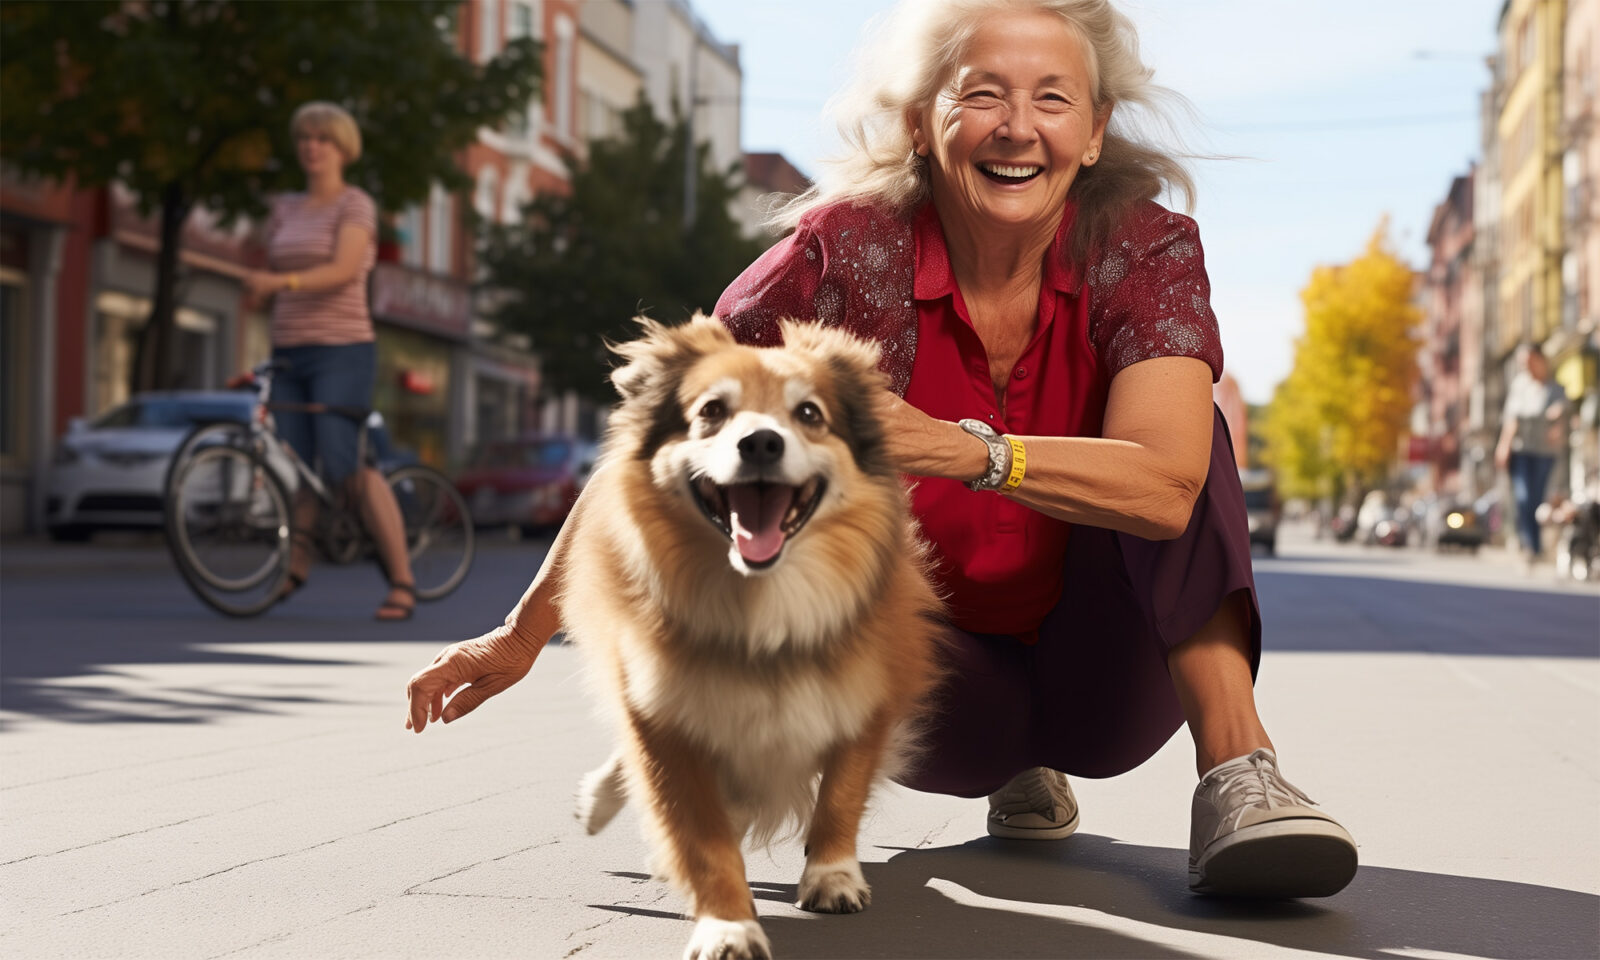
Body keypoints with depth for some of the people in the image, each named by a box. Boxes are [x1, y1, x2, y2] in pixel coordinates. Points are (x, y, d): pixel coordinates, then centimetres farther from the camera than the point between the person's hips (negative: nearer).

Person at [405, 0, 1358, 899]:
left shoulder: (1149, 249, -16)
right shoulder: (849, 254, -18)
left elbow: (1169, 485, -33)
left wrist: (965, 450, -48)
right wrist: (527, 632, -15)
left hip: (1108, 680, -1)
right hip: (941, 692, 1)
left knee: (1189, 411, -22)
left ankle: (1237, 770, -25)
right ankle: (1020, 773, 1)